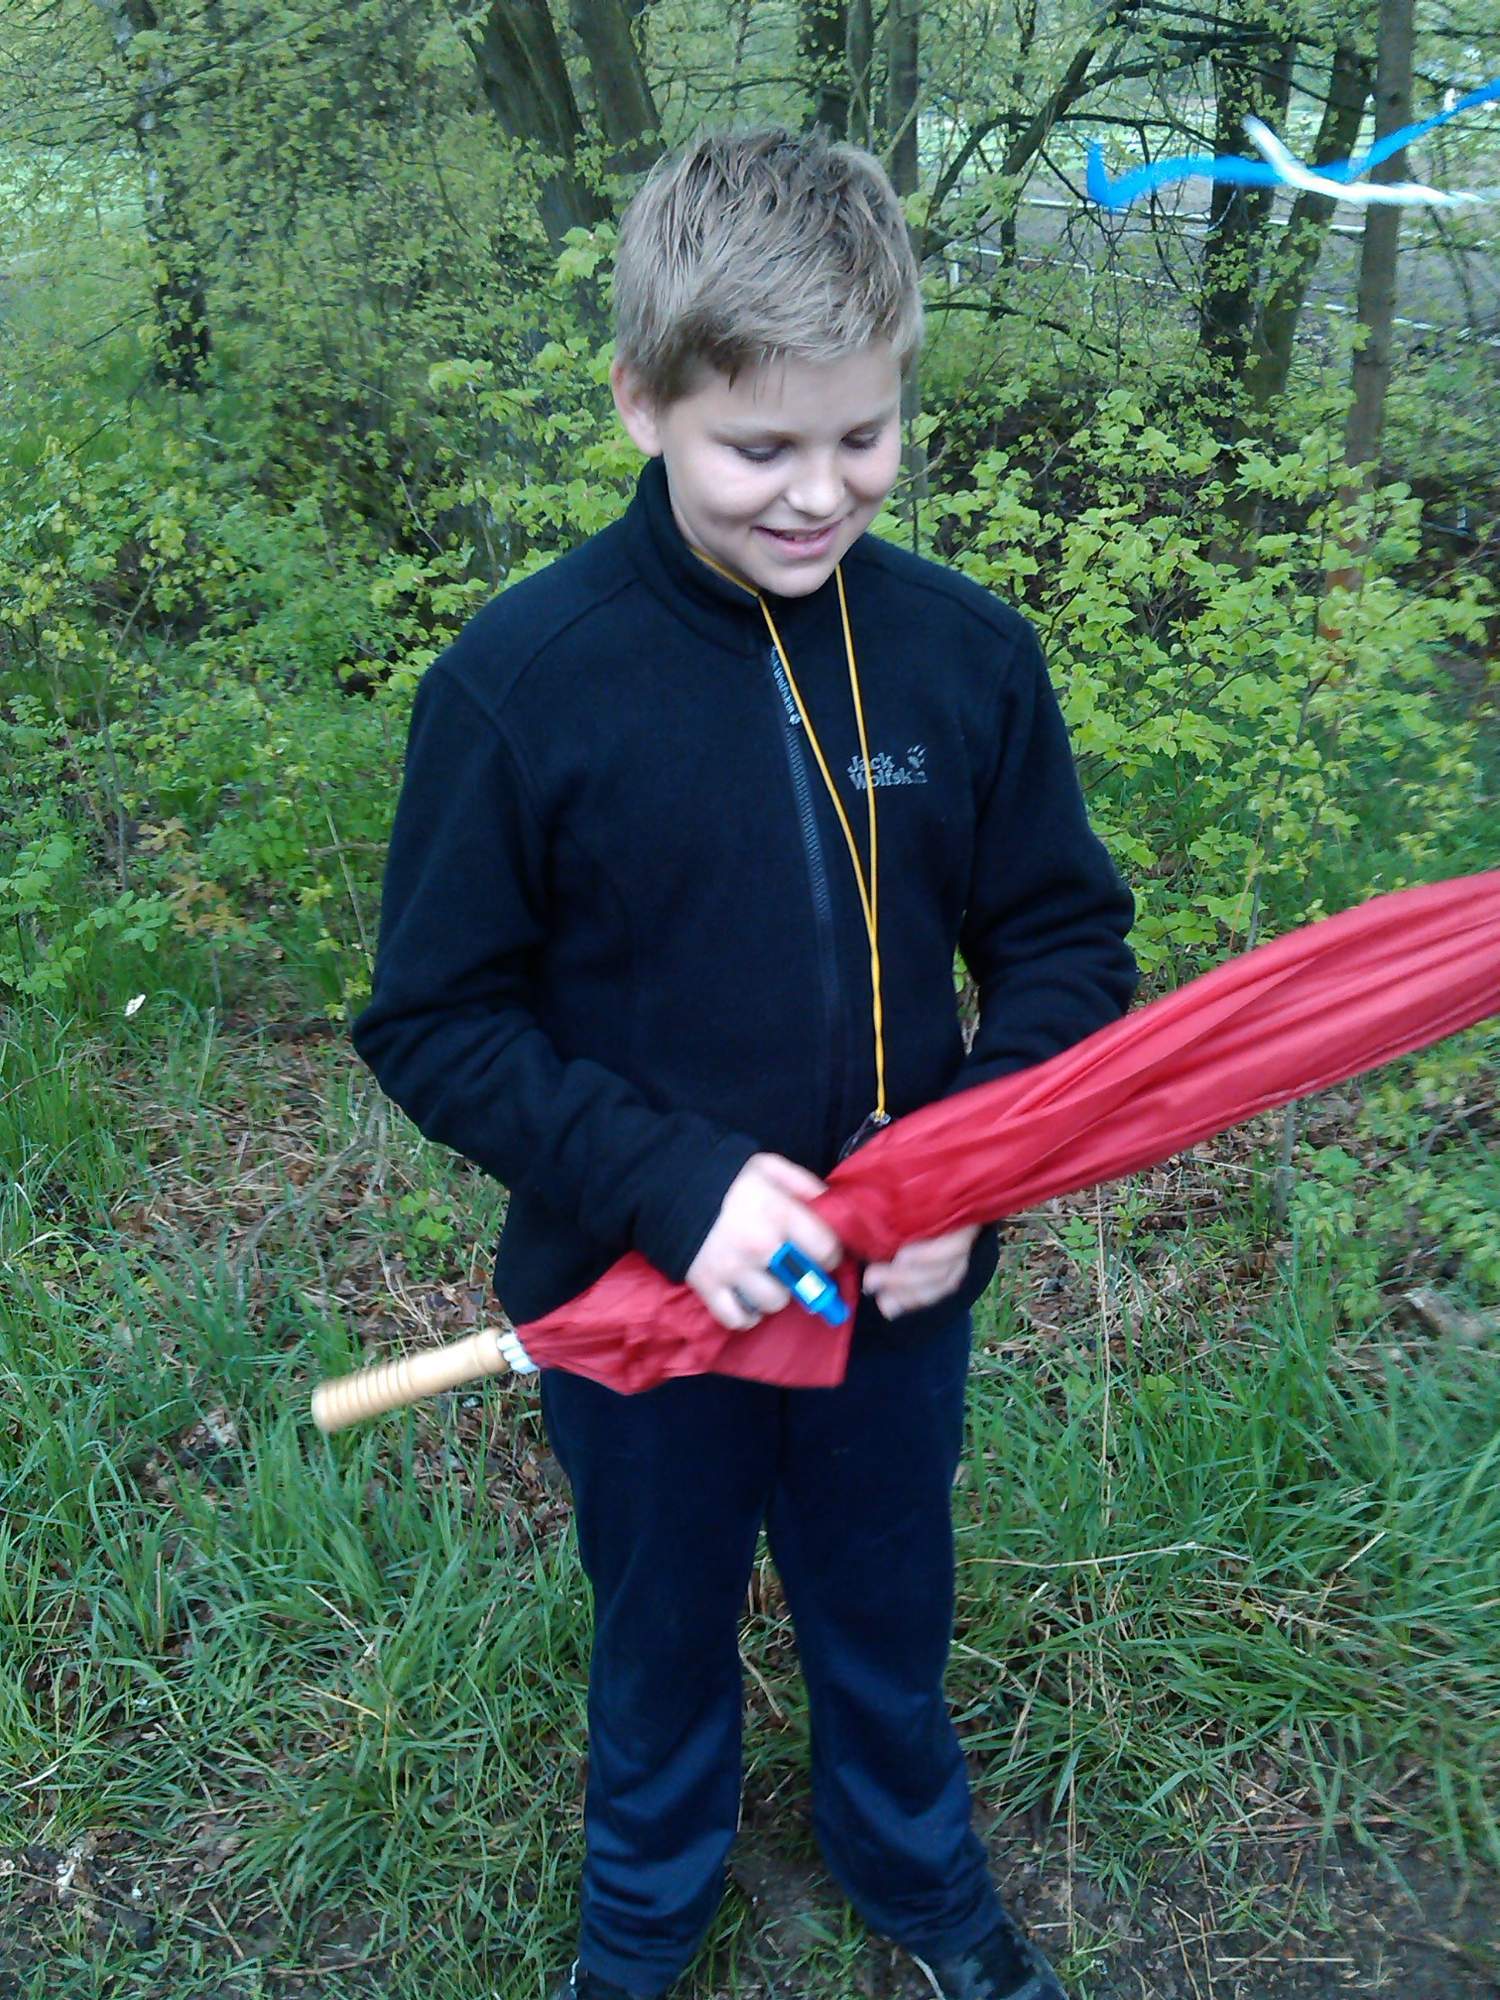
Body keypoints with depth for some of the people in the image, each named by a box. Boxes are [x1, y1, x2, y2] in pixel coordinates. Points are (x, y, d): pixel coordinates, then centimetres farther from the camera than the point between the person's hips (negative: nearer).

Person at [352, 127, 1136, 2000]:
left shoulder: (968, 650, -12)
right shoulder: (517, 684, -20)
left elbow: (1066, 939, -2)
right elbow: (433, 1021, -14)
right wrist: (670, 1180, -26)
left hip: (899, 1294, 2)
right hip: (636, 1301, -1)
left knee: (889, 1616, 26)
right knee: (661, 1631, 25)